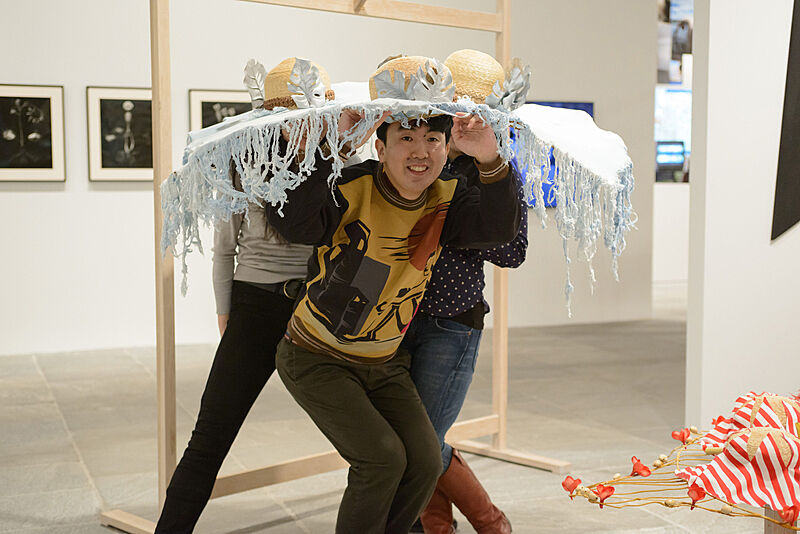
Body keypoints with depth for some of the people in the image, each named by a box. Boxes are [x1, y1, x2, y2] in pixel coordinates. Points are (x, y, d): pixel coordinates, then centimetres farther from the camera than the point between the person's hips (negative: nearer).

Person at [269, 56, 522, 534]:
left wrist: (490, 161, -37)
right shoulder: (354, 186, -21)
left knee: (425, 461, -5)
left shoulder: (446, 197, -6)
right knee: (382, 456, -16)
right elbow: (291, 221, -36)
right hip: (317, 359, -5)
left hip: (385, 364, 5)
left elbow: (499, 229, -22)